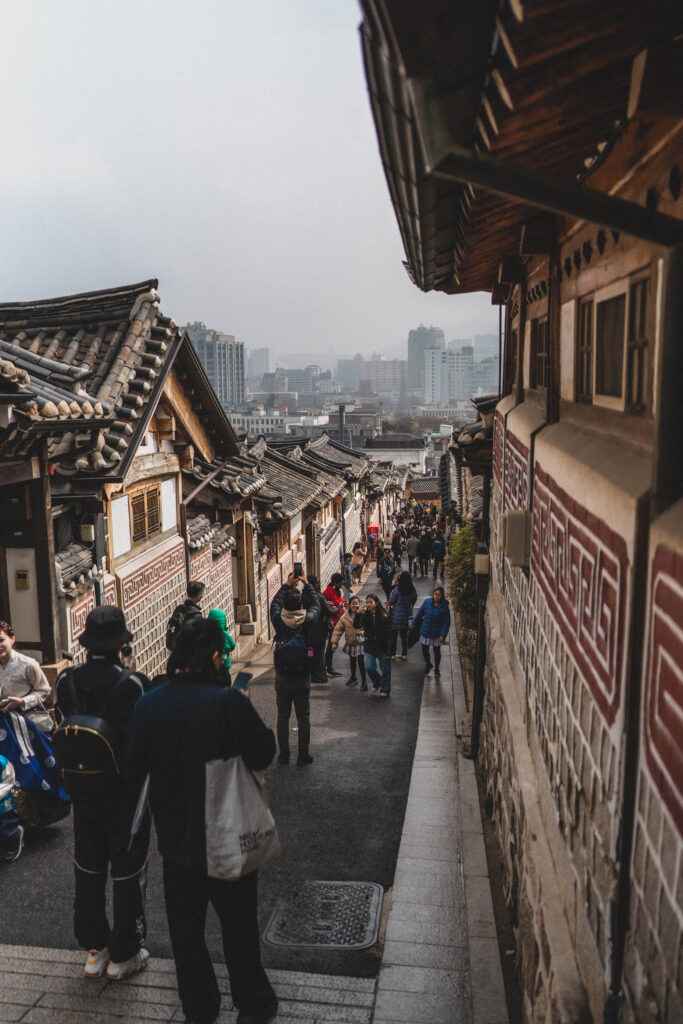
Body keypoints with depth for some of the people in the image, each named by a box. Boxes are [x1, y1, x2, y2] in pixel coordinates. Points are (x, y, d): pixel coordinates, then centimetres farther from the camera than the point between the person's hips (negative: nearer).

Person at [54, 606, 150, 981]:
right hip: (126, 791, -4)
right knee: (127, 872, 12)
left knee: (88, 870, 21)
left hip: (83, 791, 4)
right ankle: (124, 955, 25)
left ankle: (94, 949, 35)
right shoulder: (132, 684, -24)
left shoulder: (66, 681, -10)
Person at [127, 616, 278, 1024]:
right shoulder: (230, 702, -25)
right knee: (239, 926, 17)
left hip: (175, 838, 3)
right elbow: (264, 753, -15)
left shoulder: (147, 705, -12)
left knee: (186, 929, 21)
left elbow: (135, 770, -3)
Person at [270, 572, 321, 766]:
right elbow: (315, 604, 5)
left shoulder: (279, 621, -12)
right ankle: (303, 756, 15)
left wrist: (288, 584, 13)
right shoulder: (307, 622, -14)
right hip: (302, 678, -1)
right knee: (303, 718, 9)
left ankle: (283, 755, 20)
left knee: (282, 716, 13)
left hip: (282, 678, 1)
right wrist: (306, 584, 12)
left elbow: (274, 603, 8)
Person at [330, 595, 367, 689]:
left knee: (361, 661, -11)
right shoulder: (345, 616, -3)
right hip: (350, 643, 4)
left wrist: (362, 632, -25)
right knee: (352, 661, 20)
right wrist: (334, 642, -5)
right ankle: (353, 677, 42)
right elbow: (337, 630, 0)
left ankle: (364, 681, 3)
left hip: (361, 642, -4)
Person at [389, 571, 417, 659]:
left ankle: (392, 654, 15)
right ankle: (404, 654, 22)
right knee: (404, 636, 15)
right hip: (406, 616, 4)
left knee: (393, 636, 8)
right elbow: (413, 602, 9)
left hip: (396, 616, -4)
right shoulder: (413, 591, -5)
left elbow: (391, 602, -10)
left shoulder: (397, 590, -19)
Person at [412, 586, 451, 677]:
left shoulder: (444, 607, -14)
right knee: (424, 650, 9)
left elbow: (446, 622, -9)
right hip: (425, 631, 2)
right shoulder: (427, 602, -8)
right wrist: (414, 623, 15)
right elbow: (420, 613, 6)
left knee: (436, 652, 8)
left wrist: (443, 635, -13)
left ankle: (437, 669, 30)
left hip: (436, 634, -2)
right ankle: (428, 664, 38)